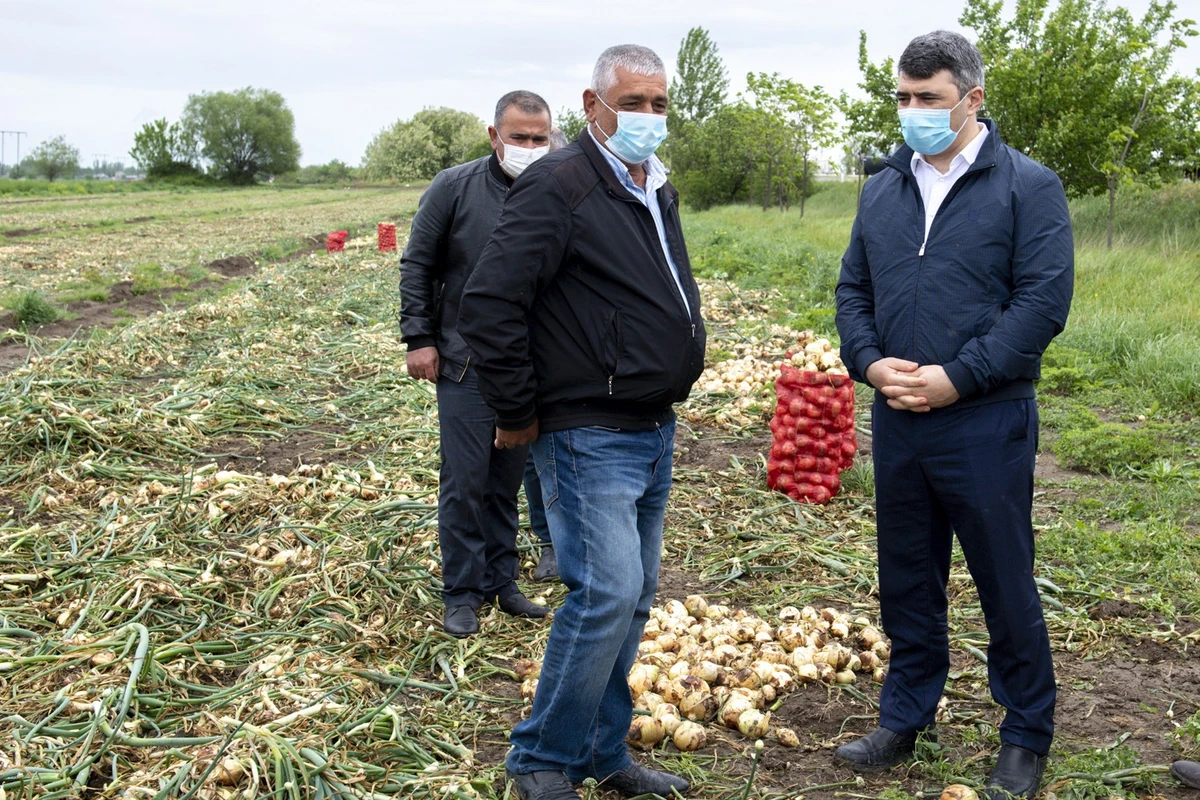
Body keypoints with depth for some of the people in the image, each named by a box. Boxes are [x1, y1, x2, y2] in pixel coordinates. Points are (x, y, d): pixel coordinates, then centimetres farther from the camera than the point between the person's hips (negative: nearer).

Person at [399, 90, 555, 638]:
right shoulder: (454, 188, -6)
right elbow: (417, 265, -1)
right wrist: (419, 338, -5)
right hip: (464, 365, -2)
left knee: (507, 483, 13)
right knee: (464, 484, 1)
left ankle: (501, 581, 27)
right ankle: (462, 593, 14)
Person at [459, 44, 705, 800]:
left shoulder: (660, 192, 13)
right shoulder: (560, 186, -14)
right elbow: (489, 304, -20)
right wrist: (518, 415, -14)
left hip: (654, 432, 9)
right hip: (589, 437, -9)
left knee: (632, 598, 13)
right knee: (606, 593, -13)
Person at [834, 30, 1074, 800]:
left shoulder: (1029, 186, -5)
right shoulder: (884, 190, 11)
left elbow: (1044, 301, -12)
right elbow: (853, 291, 13)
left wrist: (957, 377, -18)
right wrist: (870, 362, -6)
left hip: (985, 424, -5)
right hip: (896, 421, 5)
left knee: (1007, 586, 6)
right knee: (907, 584, 15)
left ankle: (1027, 738, 24)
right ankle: (905, 720, 31)